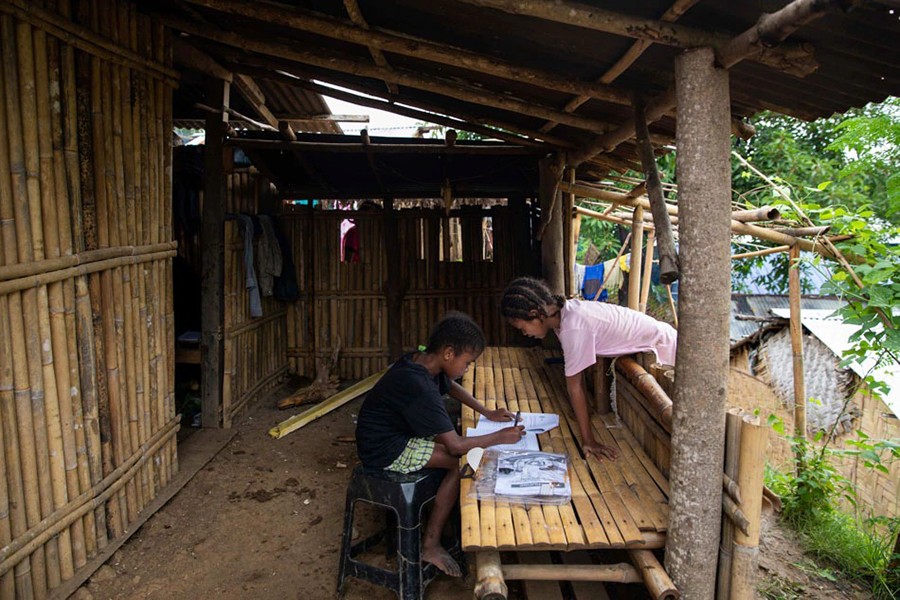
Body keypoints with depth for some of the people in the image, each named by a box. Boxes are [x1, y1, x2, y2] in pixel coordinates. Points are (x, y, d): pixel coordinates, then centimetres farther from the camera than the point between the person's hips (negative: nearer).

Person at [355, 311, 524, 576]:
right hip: (385, 452, -10)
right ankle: (430, 545, -2)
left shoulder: (423, 361, -3)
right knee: (461, 461, -13)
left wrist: (487, 413, 11)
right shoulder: (418, 386, -31)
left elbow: (452, 387, 20)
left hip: (395, 433, 10)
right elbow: (456, 446, -28)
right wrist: (501, 437, -16)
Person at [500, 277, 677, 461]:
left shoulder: (574, 327, -36)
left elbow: (574, 386, -31)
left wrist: (588, 440, -24)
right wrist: (582, 410, 3)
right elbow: (575, 375, -2)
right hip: (648, 335, 8)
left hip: (660, 342, -8)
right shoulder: (562, 311, -10)